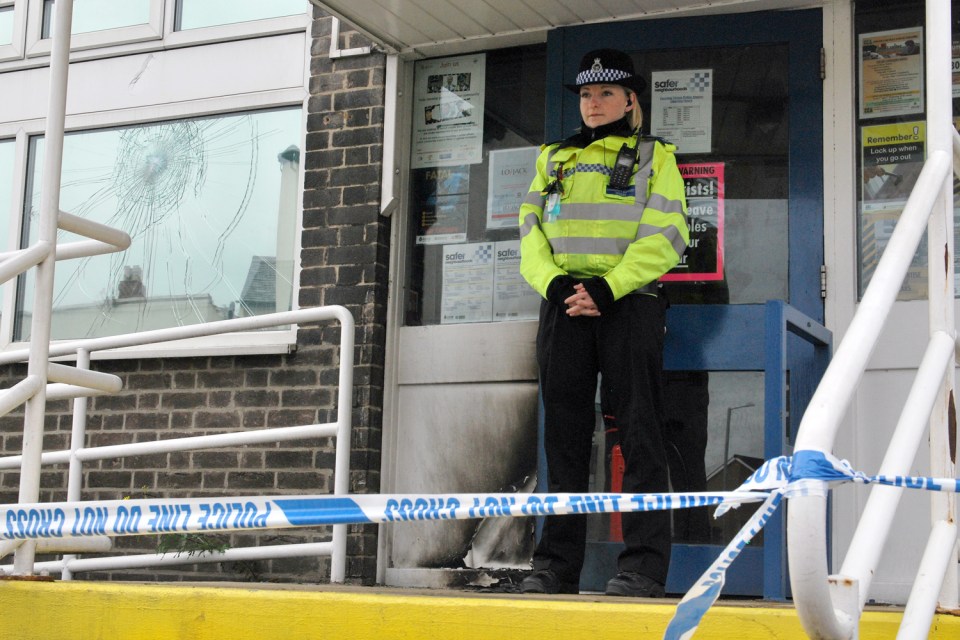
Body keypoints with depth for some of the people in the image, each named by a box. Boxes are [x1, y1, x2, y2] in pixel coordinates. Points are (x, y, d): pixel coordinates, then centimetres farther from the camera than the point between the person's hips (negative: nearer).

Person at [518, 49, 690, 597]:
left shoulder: (654, 156, 9)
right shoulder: (555, 160, 21)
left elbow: (665, 235, -4)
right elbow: (531, 232, 12)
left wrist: (607, 288, -16)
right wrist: (555, 283, -8)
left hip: (628, 304, -4)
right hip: (563, 307, 4)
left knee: (639, 433, -7)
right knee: (564, 436, 3)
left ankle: (644, 565, -6)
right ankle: (557, 565, 7)